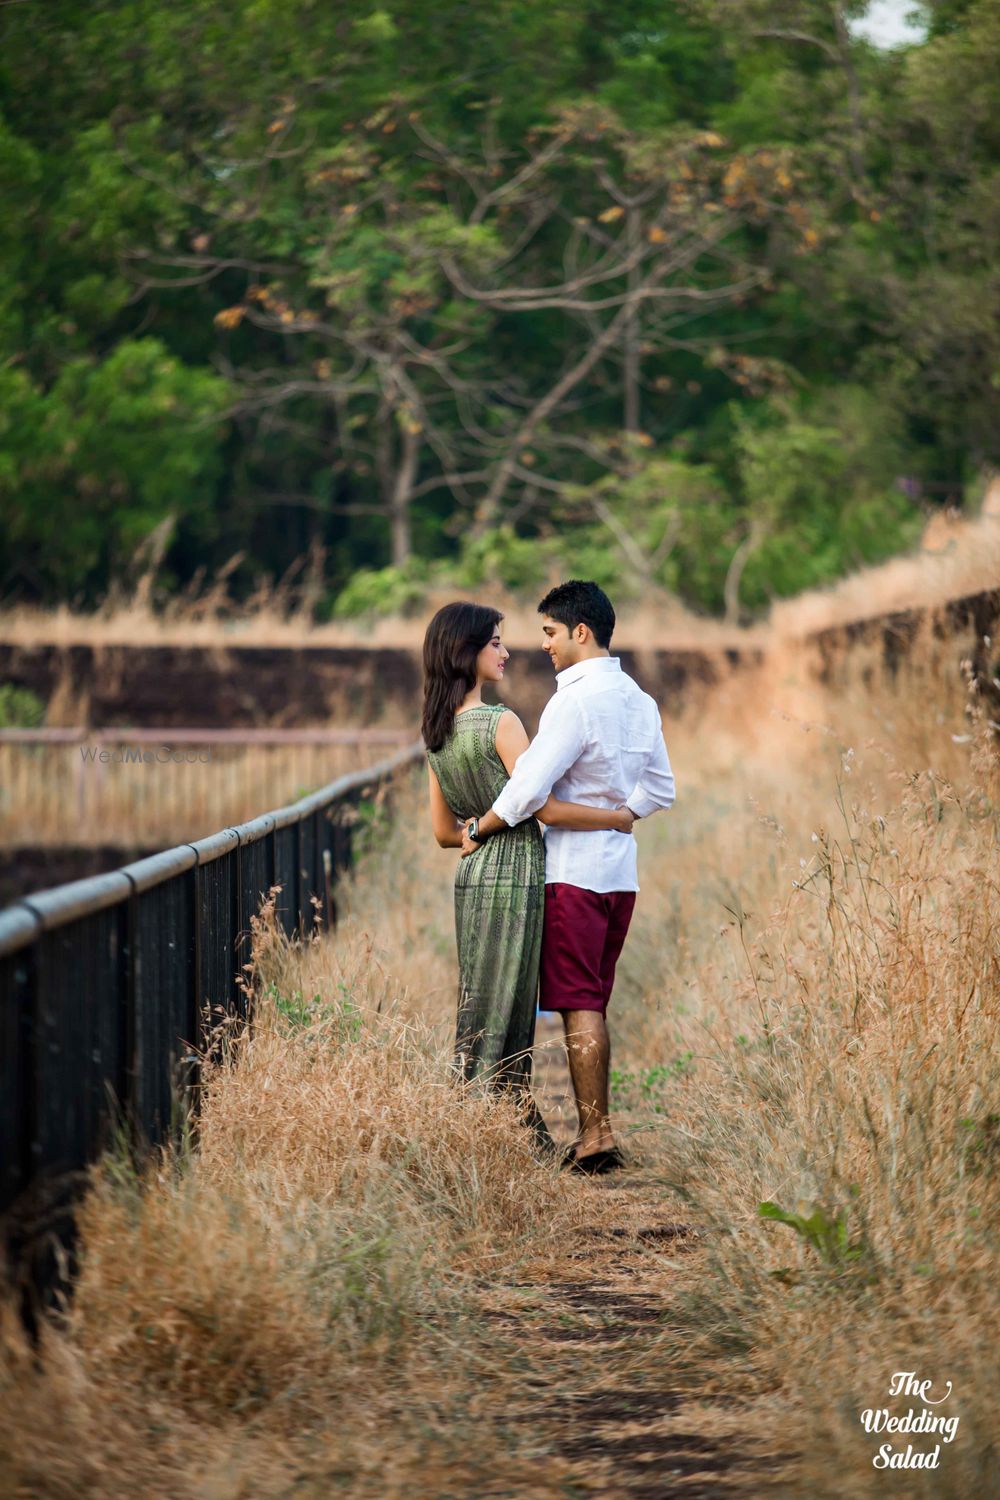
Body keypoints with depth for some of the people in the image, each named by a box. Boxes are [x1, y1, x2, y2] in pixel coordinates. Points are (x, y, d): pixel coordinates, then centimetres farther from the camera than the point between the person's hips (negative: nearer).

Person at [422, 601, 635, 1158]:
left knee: (497, 1007, 12)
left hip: (473, 877, 8)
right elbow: (547, 807, -19)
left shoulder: (437, 732, 10)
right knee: (499, 1009, -4)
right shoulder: (501, 722, -15)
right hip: (515, 877, -8)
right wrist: (616, 817, -5)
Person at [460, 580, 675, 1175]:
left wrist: (478, 831, -8)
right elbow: (661, 790, 18)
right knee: (593, 1006, 12)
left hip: (573, 869, -8)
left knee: (579, 1007, -4)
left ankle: (595, 1134, -5)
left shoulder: (575, 701, -16)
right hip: (620, 868, 8)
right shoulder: (640, 701, 10)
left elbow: (528, 789, -21)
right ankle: (597, 1132, 12)